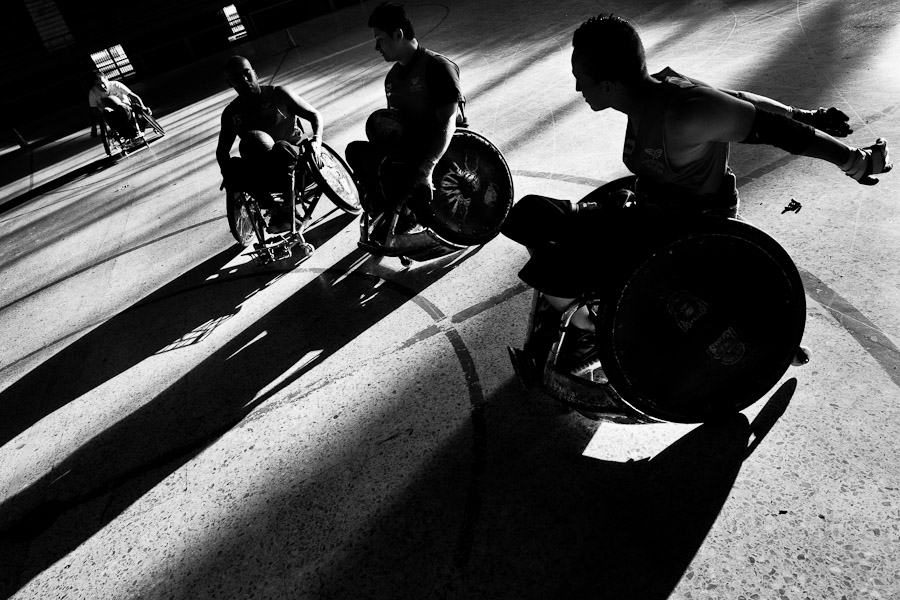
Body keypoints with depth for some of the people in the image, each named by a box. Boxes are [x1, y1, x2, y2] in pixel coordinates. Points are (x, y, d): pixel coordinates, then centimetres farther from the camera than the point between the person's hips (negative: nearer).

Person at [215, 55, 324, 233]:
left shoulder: (277, 94, 1)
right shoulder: (231, 113, 9)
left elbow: (314, 114, 3)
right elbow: (222, 150, 14)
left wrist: (317, 139, -18)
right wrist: (228, 170, -8)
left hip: (294, 157, -3)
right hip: (262, 171, 3)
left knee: (280, 148, -38)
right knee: (233, 166, -28)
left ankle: (288, 206, -22)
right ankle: (274, 208, -21)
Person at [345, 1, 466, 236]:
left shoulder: (438, 67, -11)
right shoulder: (393, 77, 14)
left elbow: (447, 123, -21)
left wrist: (426, 167, -33)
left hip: (438, 149, -7)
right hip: (407, 146, 7)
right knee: (356, 151, -14)